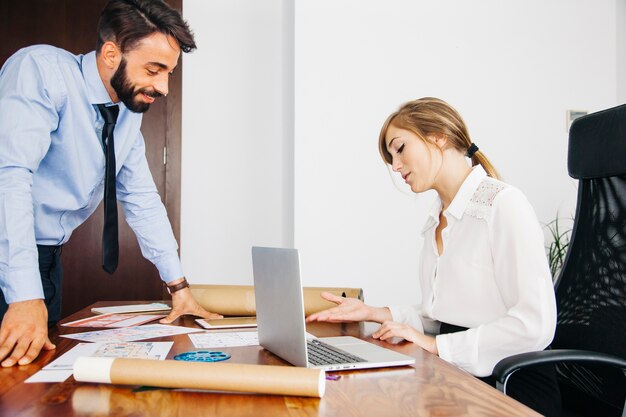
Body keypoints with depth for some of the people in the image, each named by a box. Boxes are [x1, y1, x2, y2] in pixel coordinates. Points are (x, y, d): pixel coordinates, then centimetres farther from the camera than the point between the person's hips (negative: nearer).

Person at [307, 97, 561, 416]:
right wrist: (375, 314, 3)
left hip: (512, 389, -6)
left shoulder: (503, 204, -12)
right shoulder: (436, 220, 13)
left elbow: (534, 325, -19)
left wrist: (435, 344, -16)